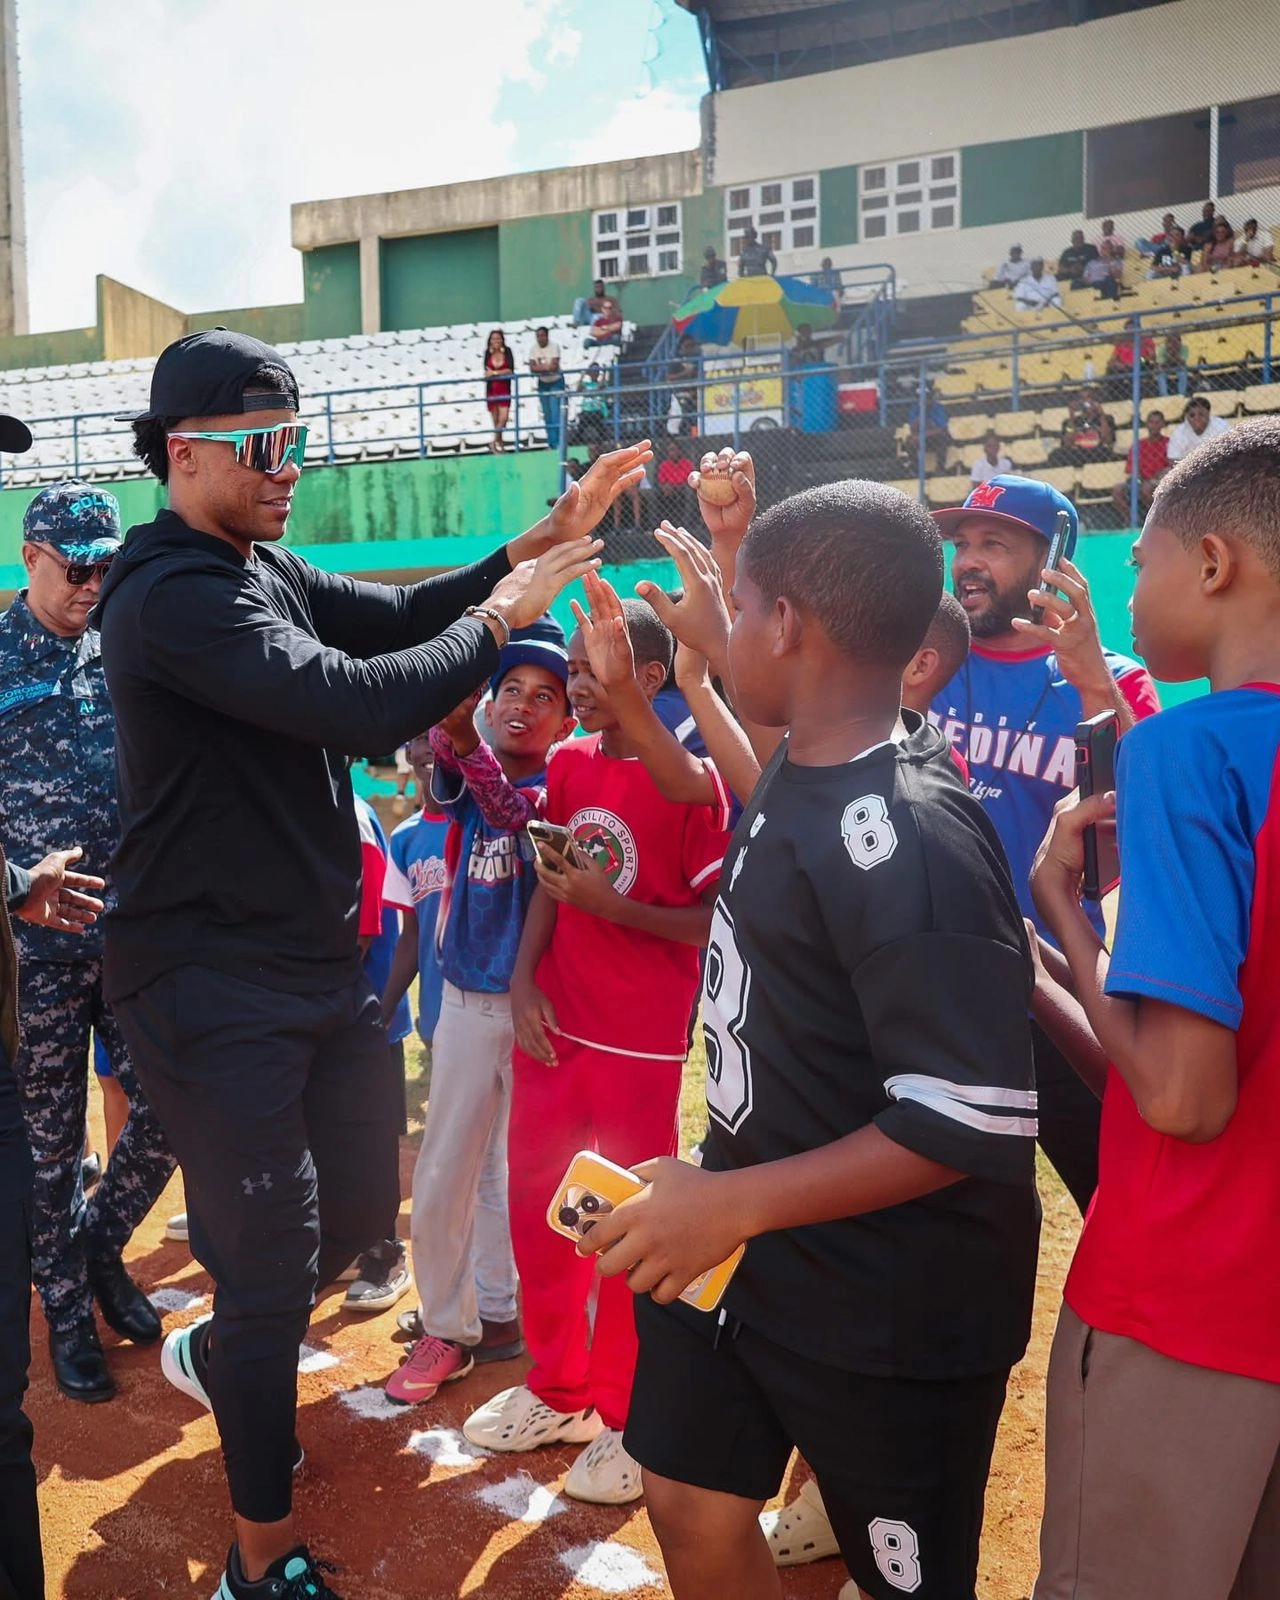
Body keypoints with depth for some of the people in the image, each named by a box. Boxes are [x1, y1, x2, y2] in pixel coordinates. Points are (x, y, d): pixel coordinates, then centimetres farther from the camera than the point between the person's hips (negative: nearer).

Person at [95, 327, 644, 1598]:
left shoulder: (264, 570, 10)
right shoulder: (172, 593, -20)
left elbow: (396, 615, 7)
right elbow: (361, 705, -30)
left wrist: (536, 545, -5)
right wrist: (500, 619, -15)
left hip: (320, 961, 9)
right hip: (216, 983, -9)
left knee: (360, 1213, 20)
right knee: (272, 1264, 2)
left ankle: (213, 1354, 50)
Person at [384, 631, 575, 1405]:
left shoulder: (562, 787, -6)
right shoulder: (464, 777, 4)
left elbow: (515, 812, -27)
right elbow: (444, 756, -19)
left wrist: (468, 741, -44)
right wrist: (451, 730, -41)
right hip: (468, 1001, 3)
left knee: (521, 1175, 9)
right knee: (442, 1177, 7)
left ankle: (495, 1311, 29)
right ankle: (447, 1327, 23)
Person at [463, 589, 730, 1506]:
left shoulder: (690, 781, -13)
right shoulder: (569, 762, 5)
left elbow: (715, 922, -14)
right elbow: (548, 881, 10)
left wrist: (615, 908, -27)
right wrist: (523, 981, -1)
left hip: (642, 1041, -6)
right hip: (552, 1024, 6)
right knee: (538, 1211, 15)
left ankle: (628, 1418, 27)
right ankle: (559, 1391, 36)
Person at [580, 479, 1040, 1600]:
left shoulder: (909, 840, -29)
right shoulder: (800, 767, -1)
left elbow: (978, 1124, -29)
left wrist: (732, 1202, -27)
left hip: (891, 1305, -8)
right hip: (751, 1236, 8)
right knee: (690, 1502, 21)